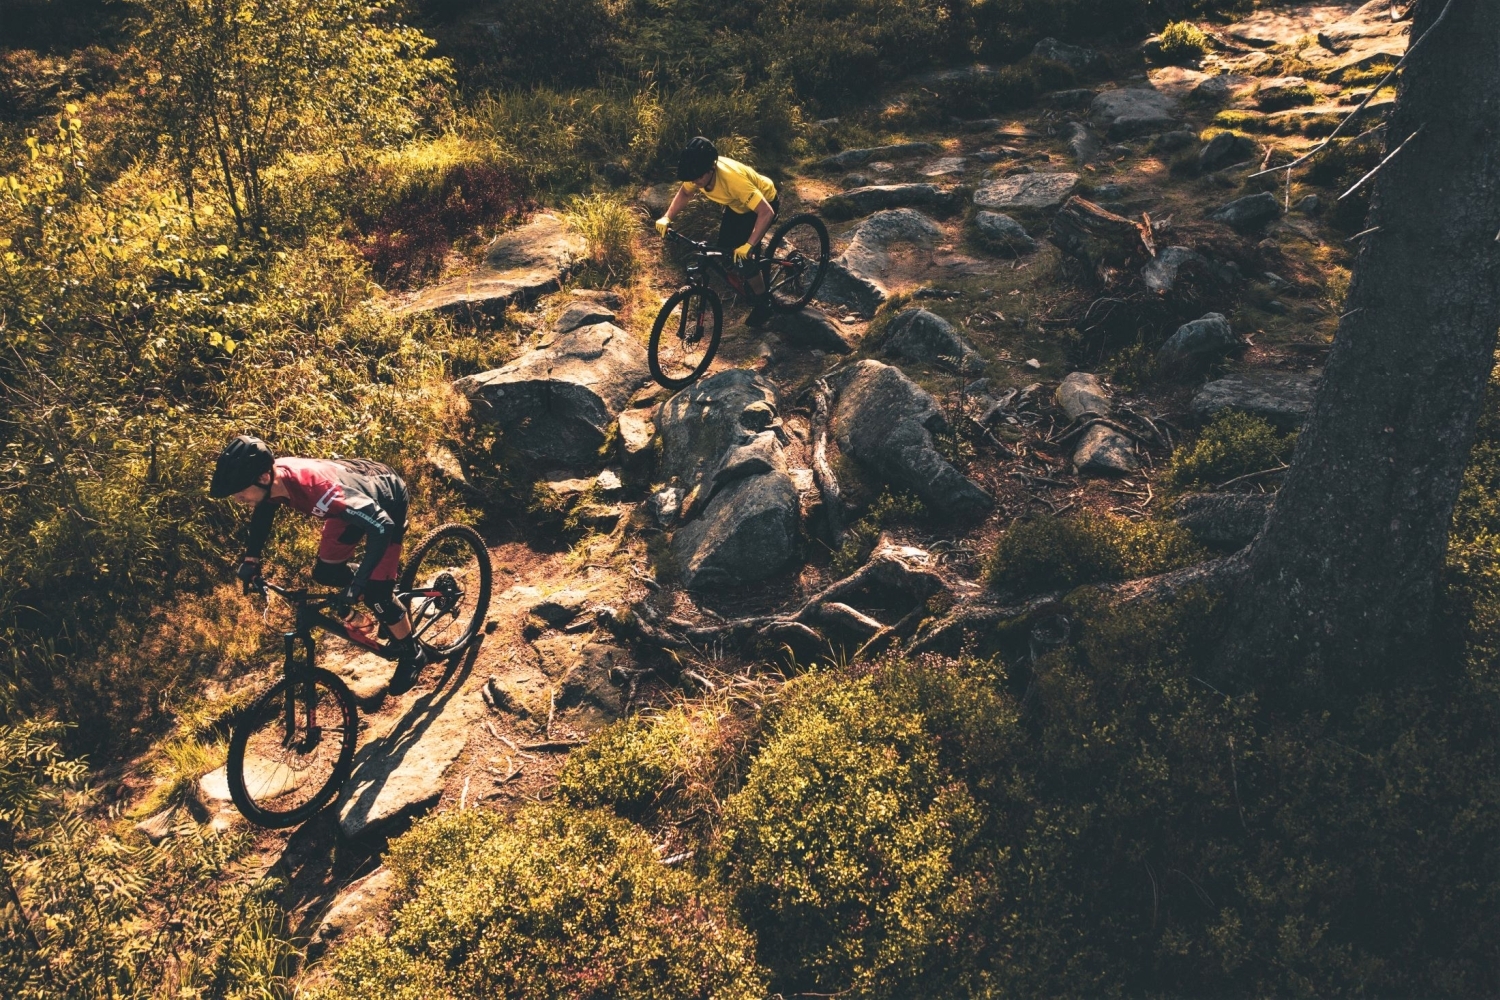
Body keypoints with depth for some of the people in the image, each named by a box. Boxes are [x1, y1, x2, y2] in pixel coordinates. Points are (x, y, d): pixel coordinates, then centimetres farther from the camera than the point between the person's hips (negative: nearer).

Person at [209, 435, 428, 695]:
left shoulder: (317, 487, -43)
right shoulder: (272, 482, -21)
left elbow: (381, 526, -41)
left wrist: (359, 581, -40)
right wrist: (251, 558, -2)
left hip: (386, 503, -7)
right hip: (355, 501, 7)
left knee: (375, 592, -9)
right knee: (325, 572, 6)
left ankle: (412, 655, 13)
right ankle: (381, 591, 32)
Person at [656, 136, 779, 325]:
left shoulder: (733, 178, -43)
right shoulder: (699, 172, -24)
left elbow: (766, 212, -45)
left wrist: (749, 245, -52)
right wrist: (667, 218, -16)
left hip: (764, 203, -7)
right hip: (738, 204, 7)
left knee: (742, 255, -14)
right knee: (725, 248, 3)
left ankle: (763, 304, 7)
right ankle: (746, 284, 31)